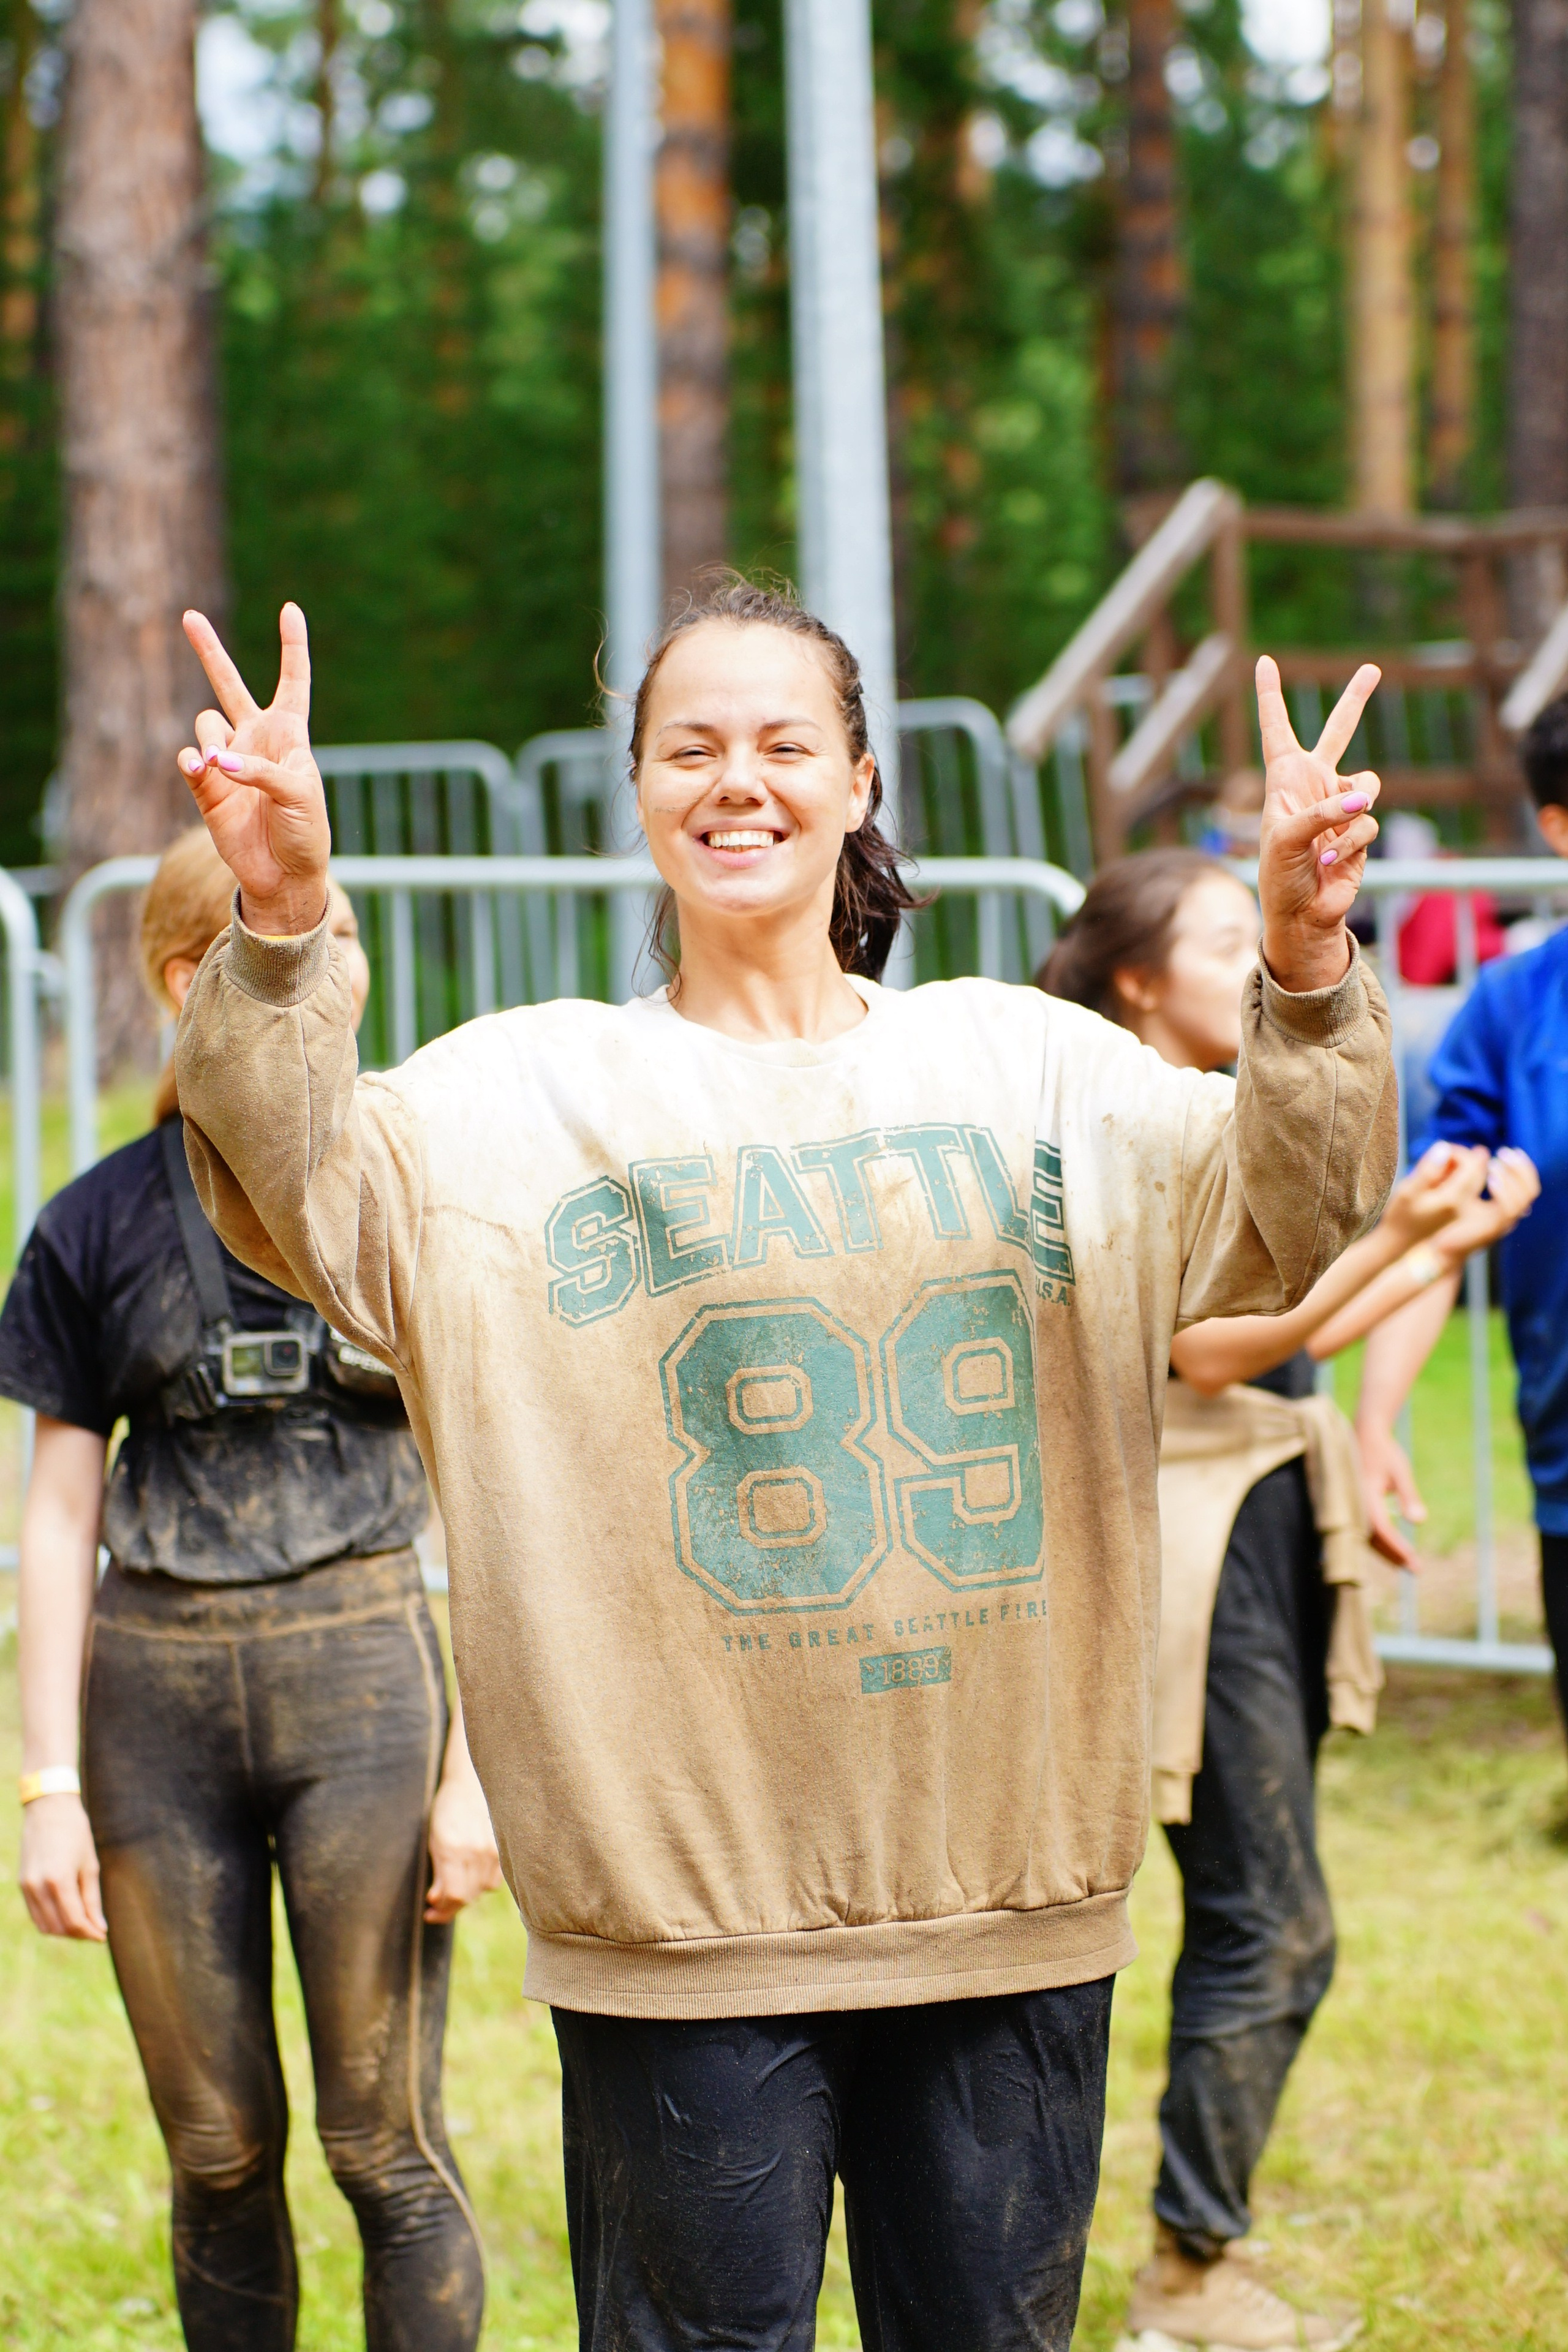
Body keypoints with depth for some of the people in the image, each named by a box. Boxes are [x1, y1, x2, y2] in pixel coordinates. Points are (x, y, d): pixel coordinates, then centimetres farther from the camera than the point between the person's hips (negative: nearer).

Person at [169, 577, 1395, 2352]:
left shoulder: (1028, 1063, 6)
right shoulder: (524, 1092, 0)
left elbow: (1283, 1219, -5)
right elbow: (312, 1202, -16)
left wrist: (1306, 972, -24)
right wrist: (279, 936, -33)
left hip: (1010, 1885, 3)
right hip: (686, 1911, -2)